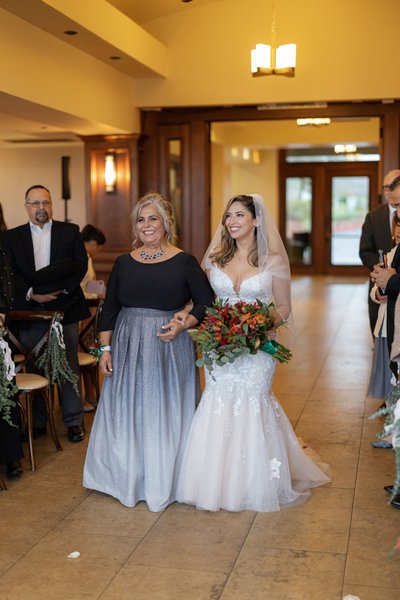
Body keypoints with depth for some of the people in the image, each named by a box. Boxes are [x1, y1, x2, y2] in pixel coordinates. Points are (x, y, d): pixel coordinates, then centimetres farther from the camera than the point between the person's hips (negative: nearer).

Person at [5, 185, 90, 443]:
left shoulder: (70, 231, 6)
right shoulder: (13, 236, 8)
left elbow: (81, 264, -1)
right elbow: (11, 273, 0)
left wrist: (63, 290, -12)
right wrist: (31, 294, -13)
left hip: (65, 307, -1)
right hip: (30, 310, 1)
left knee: (69, 366, 5)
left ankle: (73, 420, 15)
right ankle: (37, 422, 19)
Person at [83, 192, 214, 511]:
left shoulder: (184, 262, -3)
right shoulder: (124, 262, 6)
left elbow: (206, 303, -1)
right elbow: (109, 308, 8)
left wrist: (183, 325, -16)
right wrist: (106, 348, 3)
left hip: (170, 349, -3)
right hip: (128, 347, 3)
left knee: (165, 412, 6)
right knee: (126, 412, 9)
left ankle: (163, 484, 22)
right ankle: (129, 479, 26)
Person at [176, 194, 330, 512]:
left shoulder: (273, 261, -3)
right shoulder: (216, 259, 7)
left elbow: (283, 307, 1)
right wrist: (188, 314, -5)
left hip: (256, 350, -3)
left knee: (252, 408, 0)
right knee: (219, 410, 5)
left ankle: (254, 485, 18)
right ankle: (220, 481, 22)